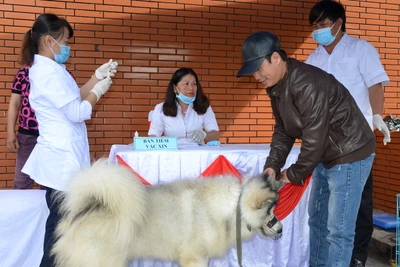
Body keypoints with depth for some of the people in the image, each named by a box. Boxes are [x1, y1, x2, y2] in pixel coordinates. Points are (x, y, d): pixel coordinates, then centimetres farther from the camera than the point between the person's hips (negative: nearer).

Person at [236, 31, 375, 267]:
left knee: (338, 229, -5)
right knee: (317, 220, 17)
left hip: (350, 154, -9)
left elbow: (314, 138, -27)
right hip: (325, 156, 10)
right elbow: (283, 130, 6)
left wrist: (294, 174, -15)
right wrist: (273, 165, -6)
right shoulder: (276, 86, 1)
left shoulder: (307, 85, -29)